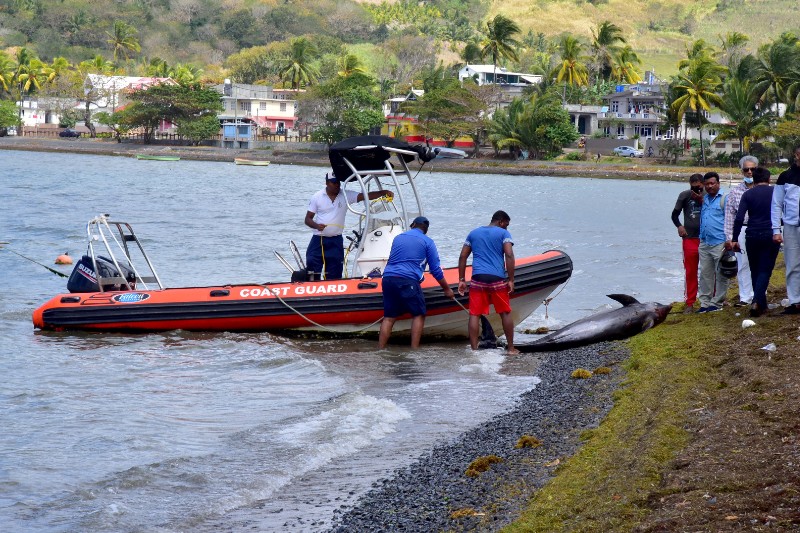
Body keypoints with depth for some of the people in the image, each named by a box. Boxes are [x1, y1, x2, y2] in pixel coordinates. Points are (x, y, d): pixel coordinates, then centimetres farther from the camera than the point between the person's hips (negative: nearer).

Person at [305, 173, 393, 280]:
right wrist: (316, 226, -19)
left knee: (334, 276, 3)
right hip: (318, 239, -1)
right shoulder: (317, 197, 0)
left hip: (336, 241, 1)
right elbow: (308, 219, 2)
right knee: (312, 269, -5)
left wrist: (383, 193, -24)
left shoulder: (346, 195, 1)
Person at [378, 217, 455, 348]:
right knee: (418, 314, 7)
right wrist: (447, 289, 17)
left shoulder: (398, 238, 21)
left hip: (388, 278, 5)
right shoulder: (427, 241, 7)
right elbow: (436, 270, 6)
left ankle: (380, 349, 7)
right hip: (408, 281, -5)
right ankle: (414, 349, -2)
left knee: (389, 317, 11)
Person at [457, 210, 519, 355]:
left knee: (474, 315, 2)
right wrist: (511, 280, -6)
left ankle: (474, 349, -3)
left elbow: (462, 257, 13)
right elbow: (509, 256, -8)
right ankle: (511, 348, 15)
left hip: (478, 278, 2)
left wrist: (461, 280, 15)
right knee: (505, 313, 10)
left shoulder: (473, 233, 17)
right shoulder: (503, 233, 4)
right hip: (497, 278, -2)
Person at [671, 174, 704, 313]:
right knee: (690, 272, 1)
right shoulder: (685, 196, 2)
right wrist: (679, 226, -8)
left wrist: (702, 201, -15)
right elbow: (675, 214, 8)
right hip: (690, 239, 0)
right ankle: (690, 303, 5)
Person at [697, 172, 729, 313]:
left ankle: (717, 302, 5)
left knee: (720, 274, 0)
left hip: (719, 243, -6)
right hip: (704, 243, 6)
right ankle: (705, 302, 13)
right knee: (705, 273, 8)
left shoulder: (723, 199, -4)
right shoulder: (703, 199, 16)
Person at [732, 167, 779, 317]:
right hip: (771, 236, -1)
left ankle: (761, 304, 18)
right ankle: (757, 302, -22)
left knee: (755, 271, 14)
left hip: (752, 237, 1)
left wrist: (735, 239, -3)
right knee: (765, 271, -2)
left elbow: (739, 218, -6)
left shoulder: (748, 194, 1)